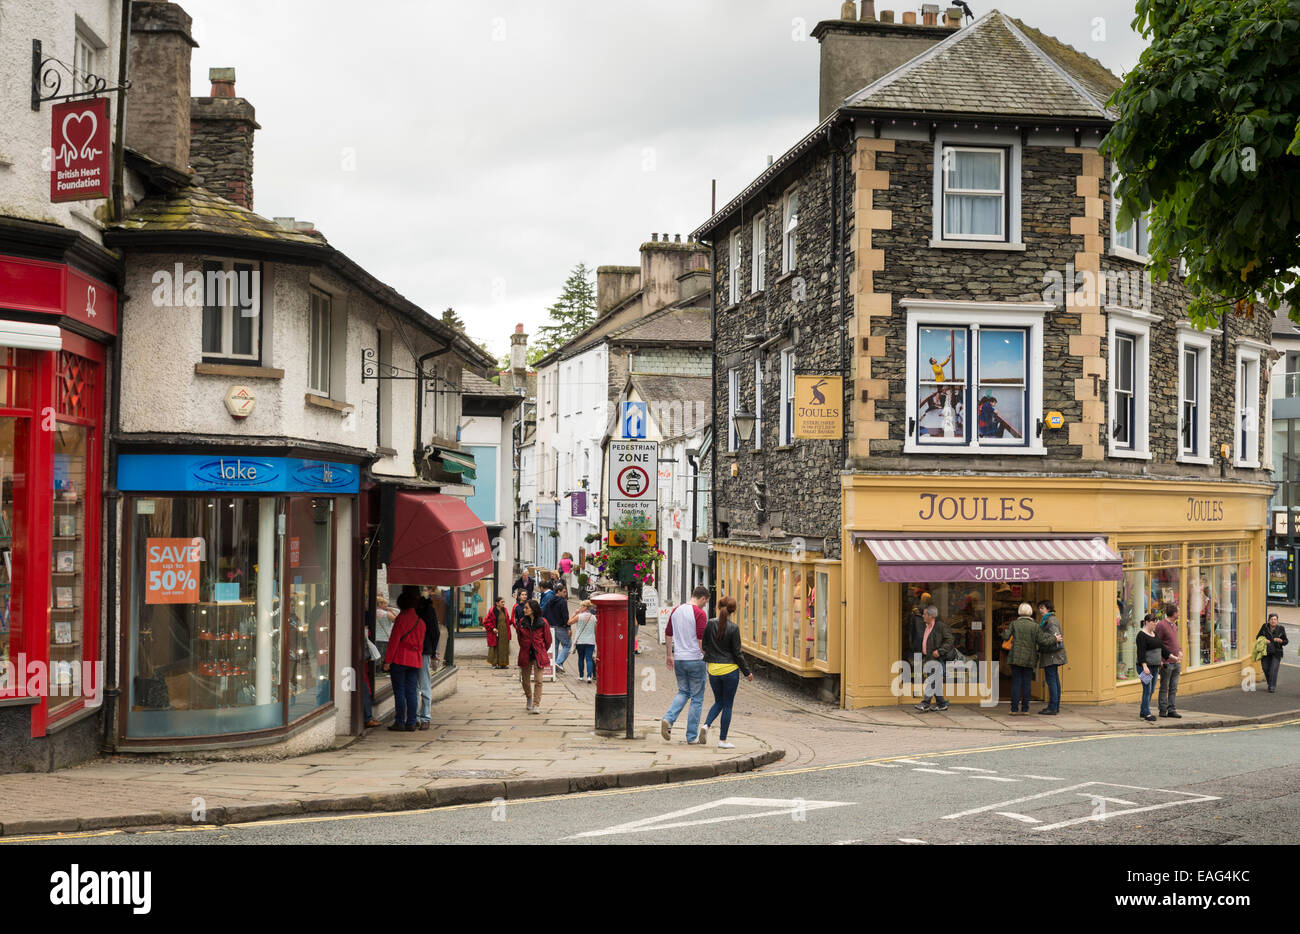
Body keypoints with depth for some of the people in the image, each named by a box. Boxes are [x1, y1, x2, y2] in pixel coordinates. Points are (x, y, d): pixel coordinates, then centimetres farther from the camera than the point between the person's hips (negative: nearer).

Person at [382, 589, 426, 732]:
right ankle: (411, 723, 6)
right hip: (414, 661, 6)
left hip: (399, 660, -6)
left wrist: (387, 660, -10)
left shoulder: (402, 618, -8)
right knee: (411, 692, 7)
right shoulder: (420, 621, 11)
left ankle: (399, 722, -1)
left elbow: (394, 640, -11)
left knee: (399, 692, -2)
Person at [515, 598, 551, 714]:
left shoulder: (542, 623, -6)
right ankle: (529, 698, 38)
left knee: (538, 681, -10)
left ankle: (536, 705, -10)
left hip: (538, 656, -3)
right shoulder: (522, 622, 1)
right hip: (525, 655, 3)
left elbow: (548, 640, 4)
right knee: (525, 680, 12)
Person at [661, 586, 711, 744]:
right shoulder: (700, 613, -13)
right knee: (697, 698, 5)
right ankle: (692, 735, 8)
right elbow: (701, 640, -17)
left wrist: (669, 655, 22)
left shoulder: (676, 611, 8)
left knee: (683, 692, 20)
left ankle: (668, 719, -3)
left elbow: (668, 635, 13)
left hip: (678, 659, 6)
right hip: (695, 660, -6)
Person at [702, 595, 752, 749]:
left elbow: (704, 646, 4)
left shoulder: (710, 624, -3)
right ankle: (722, 740, 9)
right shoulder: (733, 628, -13)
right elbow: (737, 653, -8)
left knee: (719, 701, 21)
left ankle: (706, 724, -4)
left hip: (713, 668, 4)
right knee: (727, 705, 6)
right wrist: (747, 672, 2)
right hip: (730, 670, -4)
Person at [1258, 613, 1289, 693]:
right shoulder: (1264, 627, -1)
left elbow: (1285, 641, 3)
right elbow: (1258, 637, 8)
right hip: (1265, 652, 2)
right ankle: (1270, 684, 30)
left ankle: (1272, 687, -8)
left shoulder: (1281, 628, -3)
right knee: (1266, 669, 7)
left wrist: (1280, 641, -19)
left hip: (1276, 653, -2)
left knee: (1273, 670, -12)